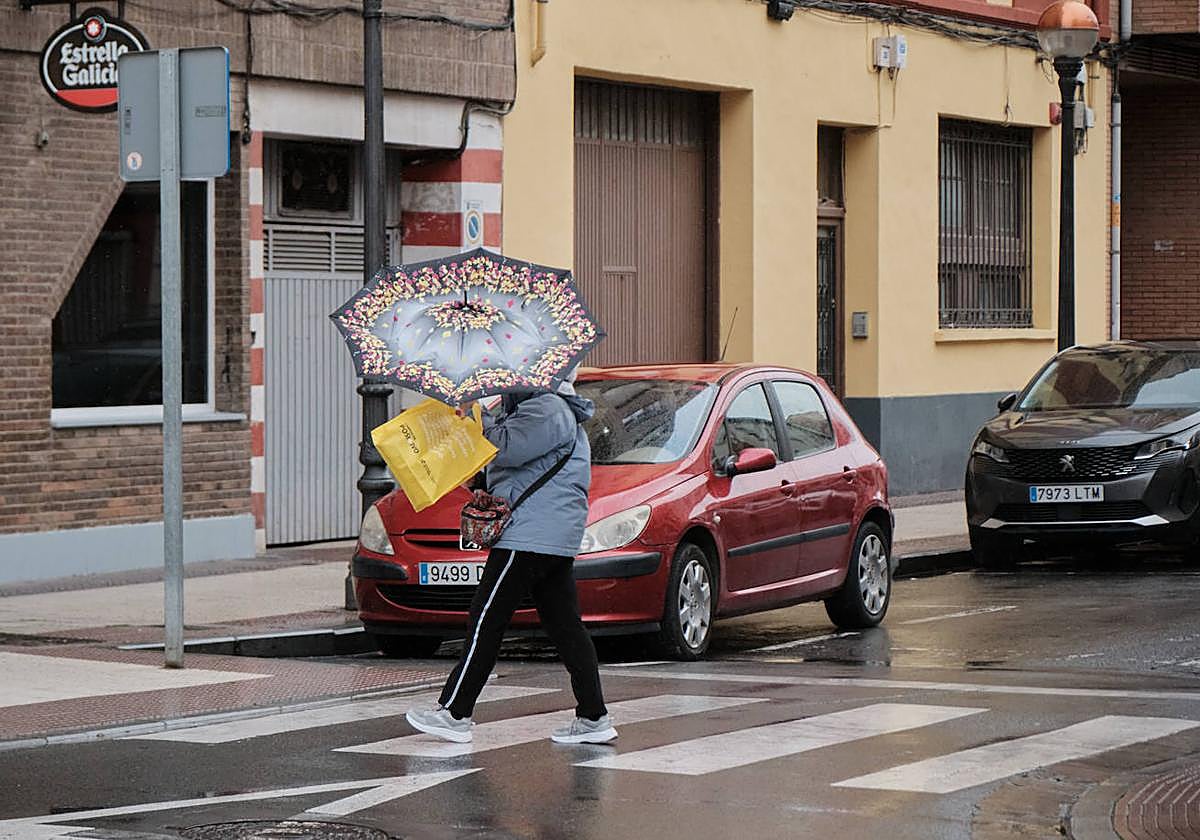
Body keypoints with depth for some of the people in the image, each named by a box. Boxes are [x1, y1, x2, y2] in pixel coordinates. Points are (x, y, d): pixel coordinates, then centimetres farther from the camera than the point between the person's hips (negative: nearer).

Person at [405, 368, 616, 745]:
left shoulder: (546, 410, -13)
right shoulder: (557, 410, 21)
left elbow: (507, 448, -23)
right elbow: (508, 449, 25)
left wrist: (475, 414, -11)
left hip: (530, 535, -11)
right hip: (558, 537, 11)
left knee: (487, 620, -6)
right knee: (564, 625, 8)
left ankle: (454, 713, -3)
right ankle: (593, 717, 5)